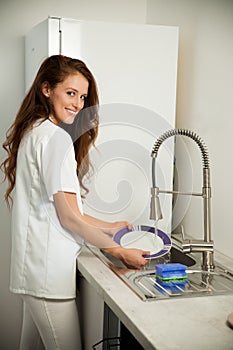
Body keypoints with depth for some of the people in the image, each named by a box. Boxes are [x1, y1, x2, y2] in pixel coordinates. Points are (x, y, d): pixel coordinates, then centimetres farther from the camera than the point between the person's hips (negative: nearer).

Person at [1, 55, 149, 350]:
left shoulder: (32, 132, 15)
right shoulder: (55, 136, -15)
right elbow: (69, 217, -16)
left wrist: (108, 227, 18)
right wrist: (120, 252, -7)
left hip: (31, 267, 10)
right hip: (48, 269, -10)